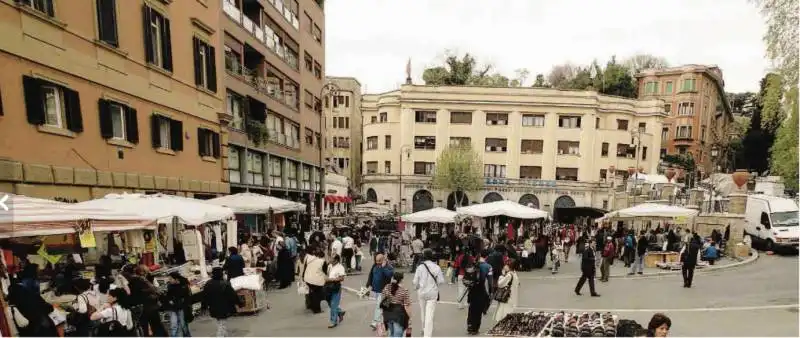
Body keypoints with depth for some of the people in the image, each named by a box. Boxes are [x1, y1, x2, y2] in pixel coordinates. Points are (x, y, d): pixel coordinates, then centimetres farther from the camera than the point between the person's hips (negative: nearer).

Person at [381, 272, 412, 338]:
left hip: (388, 314, 5)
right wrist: (409, 317, -3)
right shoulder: (404, 290, -11)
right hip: (399, 315, -5)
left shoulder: (386, 288, 1)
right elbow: (407, 306, -12)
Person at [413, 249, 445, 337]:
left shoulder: (420, 267, -11)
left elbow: (415, 281, -7)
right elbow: (441, 281, -8)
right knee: (429, 315, -2)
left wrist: (417, 287, 14)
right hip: (432, 293, -1)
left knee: (423, 313, 21)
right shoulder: (436, 267, -11)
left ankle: (424, 330, 41)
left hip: (422, 292, 2)